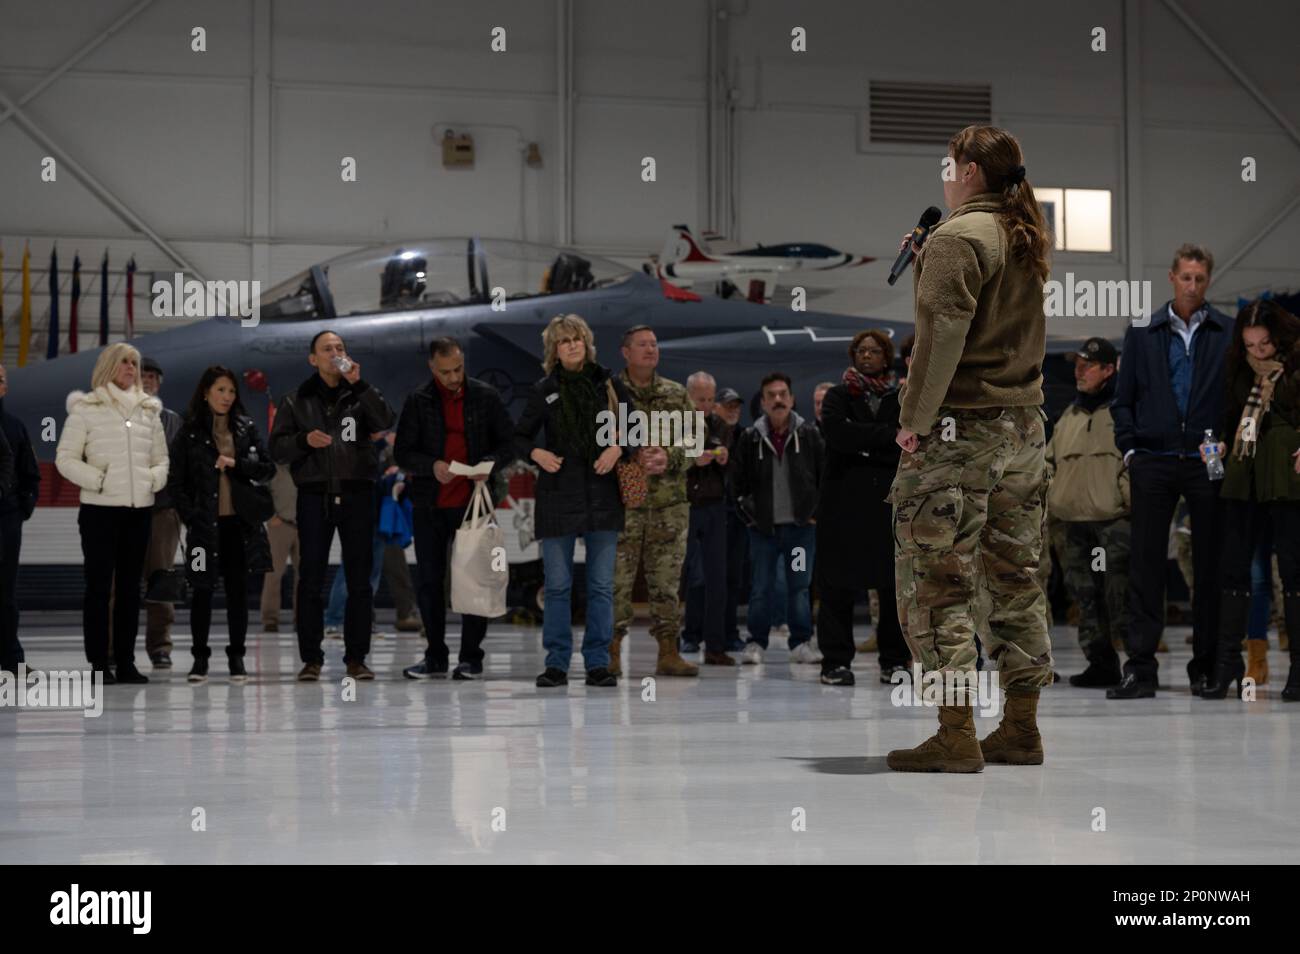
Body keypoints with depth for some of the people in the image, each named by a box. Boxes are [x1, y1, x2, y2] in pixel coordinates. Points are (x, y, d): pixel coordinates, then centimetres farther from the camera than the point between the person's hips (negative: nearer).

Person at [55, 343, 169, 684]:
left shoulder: (149, 410, 14)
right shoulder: (86, 409, 0)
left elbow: (161, 457, 19)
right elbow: (65, 458, -3)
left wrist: (155, 478, -1)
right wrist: (97, 480, -13)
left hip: (140, 509, 5)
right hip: (100, 508, -4)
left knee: (130, 586, 7)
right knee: (99, 585, -3)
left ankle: (126, 661, 12)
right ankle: (98, 663, 0)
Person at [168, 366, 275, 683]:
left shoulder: (246, 428, 8)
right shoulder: (189, 433, 1)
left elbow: (268, 468, 5)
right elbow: (176, 481, 0)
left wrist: (236, 464, -9)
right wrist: (190, 515, -8)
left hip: (239, 522, 2)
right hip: (205, 523, -2)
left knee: (237, 589, 4)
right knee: (202, 590, 4)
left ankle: (236, 656, 12)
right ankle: (200, 657, 14)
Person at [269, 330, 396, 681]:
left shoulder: (359, 395, 9)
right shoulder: (296, 401, 10)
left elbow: (385, 422, -10)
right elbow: (277, 448, 5)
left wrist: (359, 383, -15)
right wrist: (304, 440, -13)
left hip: (356, 494, 0)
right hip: (314, 496, 0)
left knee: (359, 579, 2)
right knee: (311, 579, 0)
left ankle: (356, 657, 8)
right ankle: (311, 658, 5)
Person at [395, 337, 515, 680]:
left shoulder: (486, 396, 2)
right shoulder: (418, 402, 2)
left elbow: (509, 442, 6)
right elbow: (402, 451, 2)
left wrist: (490, 463, -15)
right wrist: (431, 466, -17)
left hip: (472, 503, -1)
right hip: (429, 505, 1)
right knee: (429, 581, 6)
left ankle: (471, 657, 10)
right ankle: (435, 657, 16)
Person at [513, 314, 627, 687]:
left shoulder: (610, 385, 6)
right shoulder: (543, 391, 5)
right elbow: (520, 437, 11)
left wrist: (618, 448, -9)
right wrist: (536, 454, -9)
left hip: (602, 494, 1)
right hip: (558, 495, 0)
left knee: (601, 584, 3)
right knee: (557, 585, 1)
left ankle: (598, 663, 8)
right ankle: (556, 663, 7)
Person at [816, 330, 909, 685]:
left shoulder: (899, 399, 14)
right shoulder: (838, 396, 9)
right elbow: (836, 432, -11)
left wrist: (865, 446, -9)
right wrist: (887, 434, -11)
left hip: (890, 502, 1)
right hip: (844, 501, -1)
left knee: (895, 583, -2)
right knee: (839, 584, -3)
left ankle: (895, 660, 6)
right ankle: (836, 661, 2)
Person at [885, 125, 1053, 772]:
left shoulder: (957, 239, -11)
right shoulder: (1028, 239, 13)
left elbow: (942, 335, -19)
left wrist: (915, 419, -15)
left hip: (960, 429, -8)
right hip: (1025, 427, 8)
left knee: (934, 579, -4)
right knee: (1014, 578, 12)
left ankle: (956, 736, -6)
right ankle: (1021, 729, 16)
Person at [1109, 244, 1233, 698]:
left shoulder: (1228, 333, 6)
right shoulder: (1143, 333, 11)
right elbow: (1123, 399, 13)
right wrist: (1129, 448, 3)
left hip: (1207, 462, -1)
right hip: (1153, 463, 1)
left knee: (1209, 565, 4)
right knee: (1145, 562, -2)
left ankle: (1205, 668, 12)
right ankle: (1140, 668, 0)